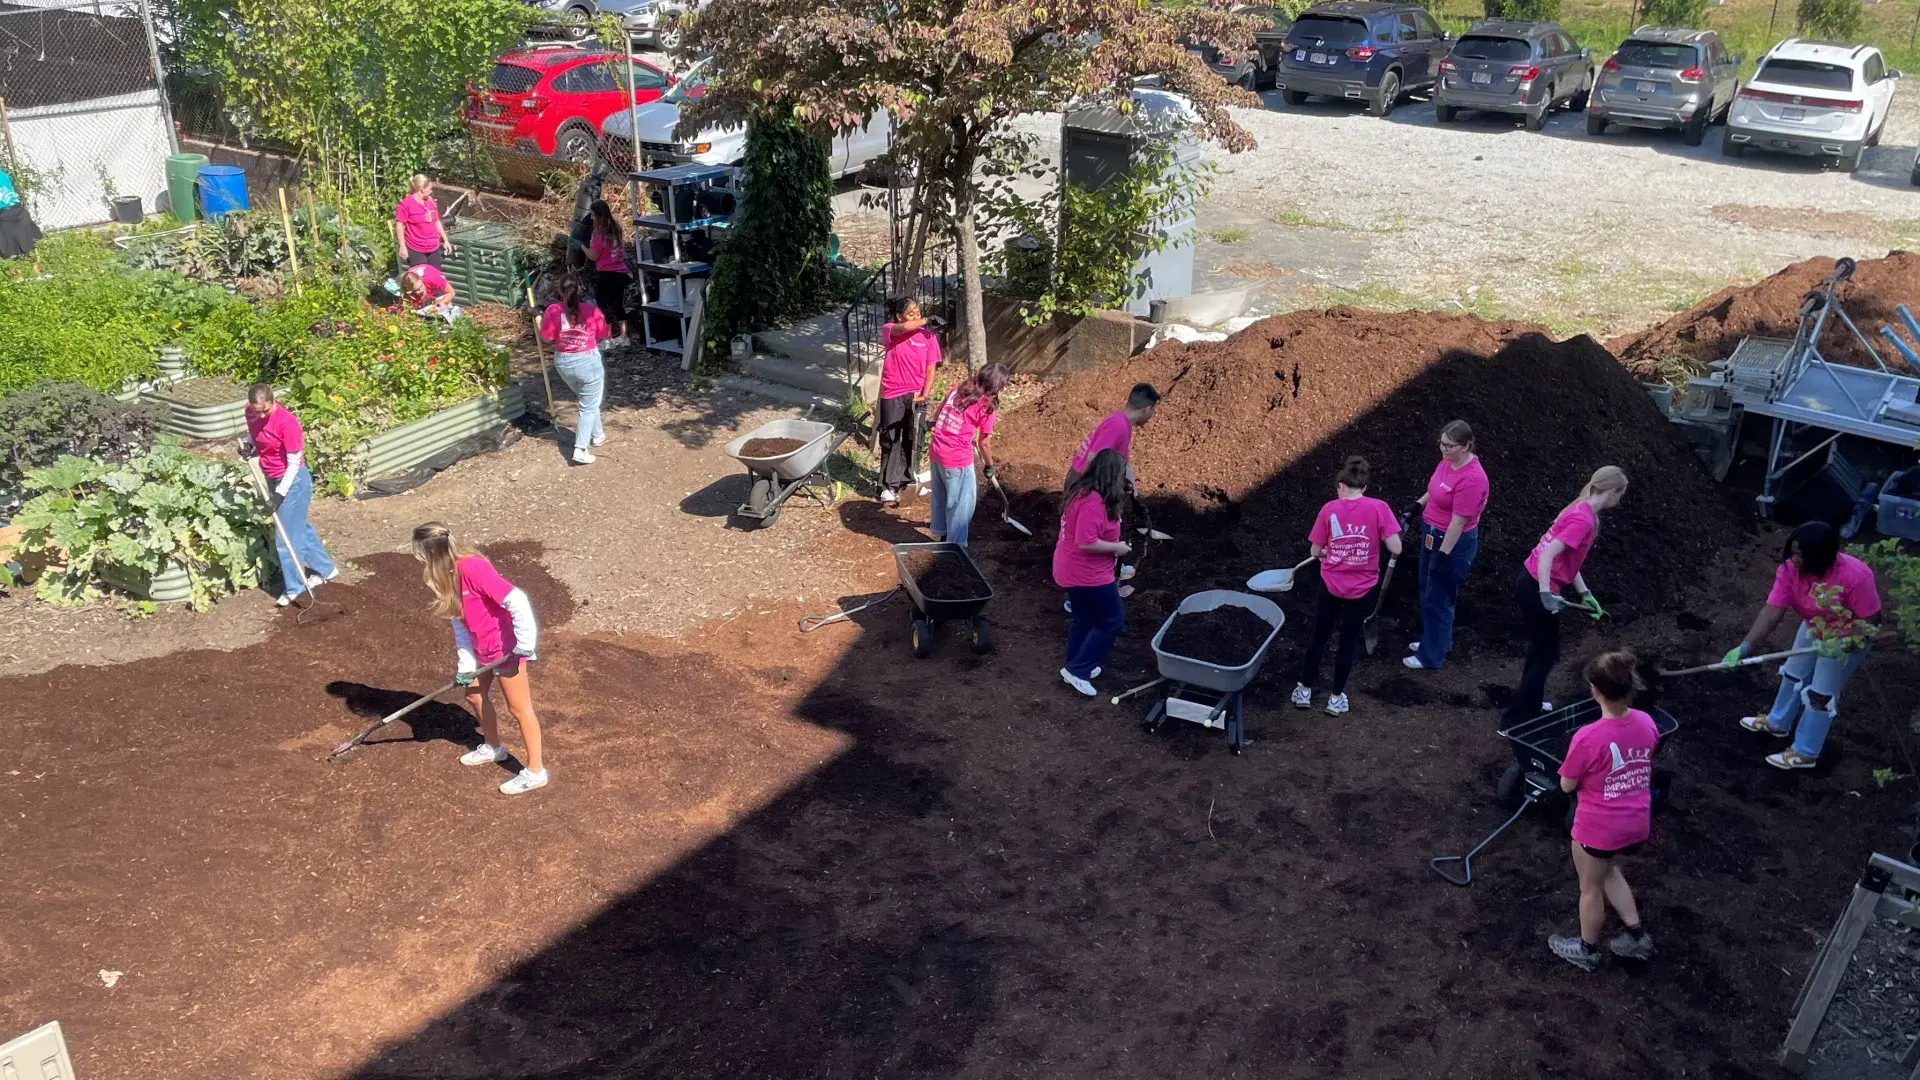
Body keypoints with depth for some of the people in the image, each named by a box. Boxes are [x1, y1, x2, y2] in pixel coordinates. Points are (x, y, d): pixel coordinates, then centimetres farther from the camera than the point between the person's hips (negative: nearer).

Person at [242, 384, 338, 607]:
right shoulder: (251, 413, -6)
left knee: (286, 535, -1)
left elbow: (294, 462, -22)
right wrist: (249, 445, -6)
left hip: (293, 481, -8)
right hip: (273, 479, 8)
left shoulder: (287, 422, -27)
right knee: (299, 526, 19)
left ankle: (295, 587, 13)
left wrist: (280, 494, -24)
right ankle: (325, 569, 35)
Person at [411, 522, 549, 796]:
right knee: (475, 694, 23)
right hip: (483, 648, 9)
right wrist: (465, 664, 2)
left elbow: (516, 601, -32)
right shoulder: (448, 575, 1)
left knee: (519, 707, 1)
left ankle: (535, 771, 13)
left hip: (506, 647, -9)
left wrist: (525, 643, -27)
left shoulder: (472, 568, -28)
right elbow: (460, 621, 6)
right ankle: (493, 747, 46)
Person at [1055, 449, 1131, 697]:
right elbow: (1086, 542, -31)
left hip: (1073, 571, 10)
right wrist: (1116, 547, -17)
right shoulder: (1094, 502, -27)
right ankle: (1077, 670, 7)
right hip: (1087, 574, -10)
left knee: (1085, 619, 24)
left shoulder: (1082, 491, 6)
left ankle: (1077, 666, 36)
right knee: (1112, 621, 4)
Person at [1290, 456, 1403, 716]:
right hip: (1361, 589, 0)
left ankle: (1304, 690, 29)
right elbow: (1396, 549, -15)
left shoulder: (1329, 509, -10)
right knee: (1348, 642, 15)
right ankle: (1336, 698, 25)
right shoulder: (1378, 508, -13)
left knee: (1318, 637, 18)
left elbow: (1316, 552, -4)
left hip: (1331, 585, 0)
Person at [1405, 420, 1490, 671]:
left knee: (1438, 599, 4)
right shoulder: (1448, 462, -2)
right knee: (1427, 592, 23)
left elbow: (1458, 522, -26)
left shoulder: (1471, 478, -29)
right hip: (1432, 534, 9)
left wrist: (1443, 555, -23)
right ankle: (1433, 639, 41)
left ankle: (1431, 656, 18)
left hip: (1454, 542, -9)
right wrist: (1417, 507, 17)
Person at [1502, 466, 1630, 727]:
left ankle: (1529, 704, 41)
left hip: (1531, 580, 10)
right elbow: (1548, 554, -27)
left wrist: (1584, 593, 13)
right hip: (1536, 588, -10)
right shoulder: (1584, 520, -20)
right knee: (1547, 655, 2)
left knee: (1541, 648, 25)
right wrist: (1546, 594, -29)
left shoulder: (1581, 510, 10)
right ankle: (1513, 721, 5)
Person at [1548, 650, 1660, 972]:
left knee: (1591, 888, 19)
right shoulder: (1646, 723, -11)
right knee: (1609, 870, 33)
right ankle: (1637, 936, 38)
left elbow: (1566, 786, -15)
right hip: (1637, 824, 6)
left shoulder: (1587, 738, -30)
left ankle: (1587, 950, 40)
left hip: (1598, 828, -6)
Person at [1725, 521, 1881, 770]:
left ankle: (1804, 753, 18)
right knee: (1793, 675, 21)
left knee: (1820, 695, 2)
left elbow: (1870, 620, -27)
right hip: (1814, 629, 6)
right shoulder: (1790, 569, -25)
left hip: (1850, 638, -6)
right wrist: (1746, 646, -37)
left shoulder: (1854, 576, -39)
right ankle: (1778, 722, 46)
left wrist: (1843, 645, -38)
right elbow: (1772, 612, -28)